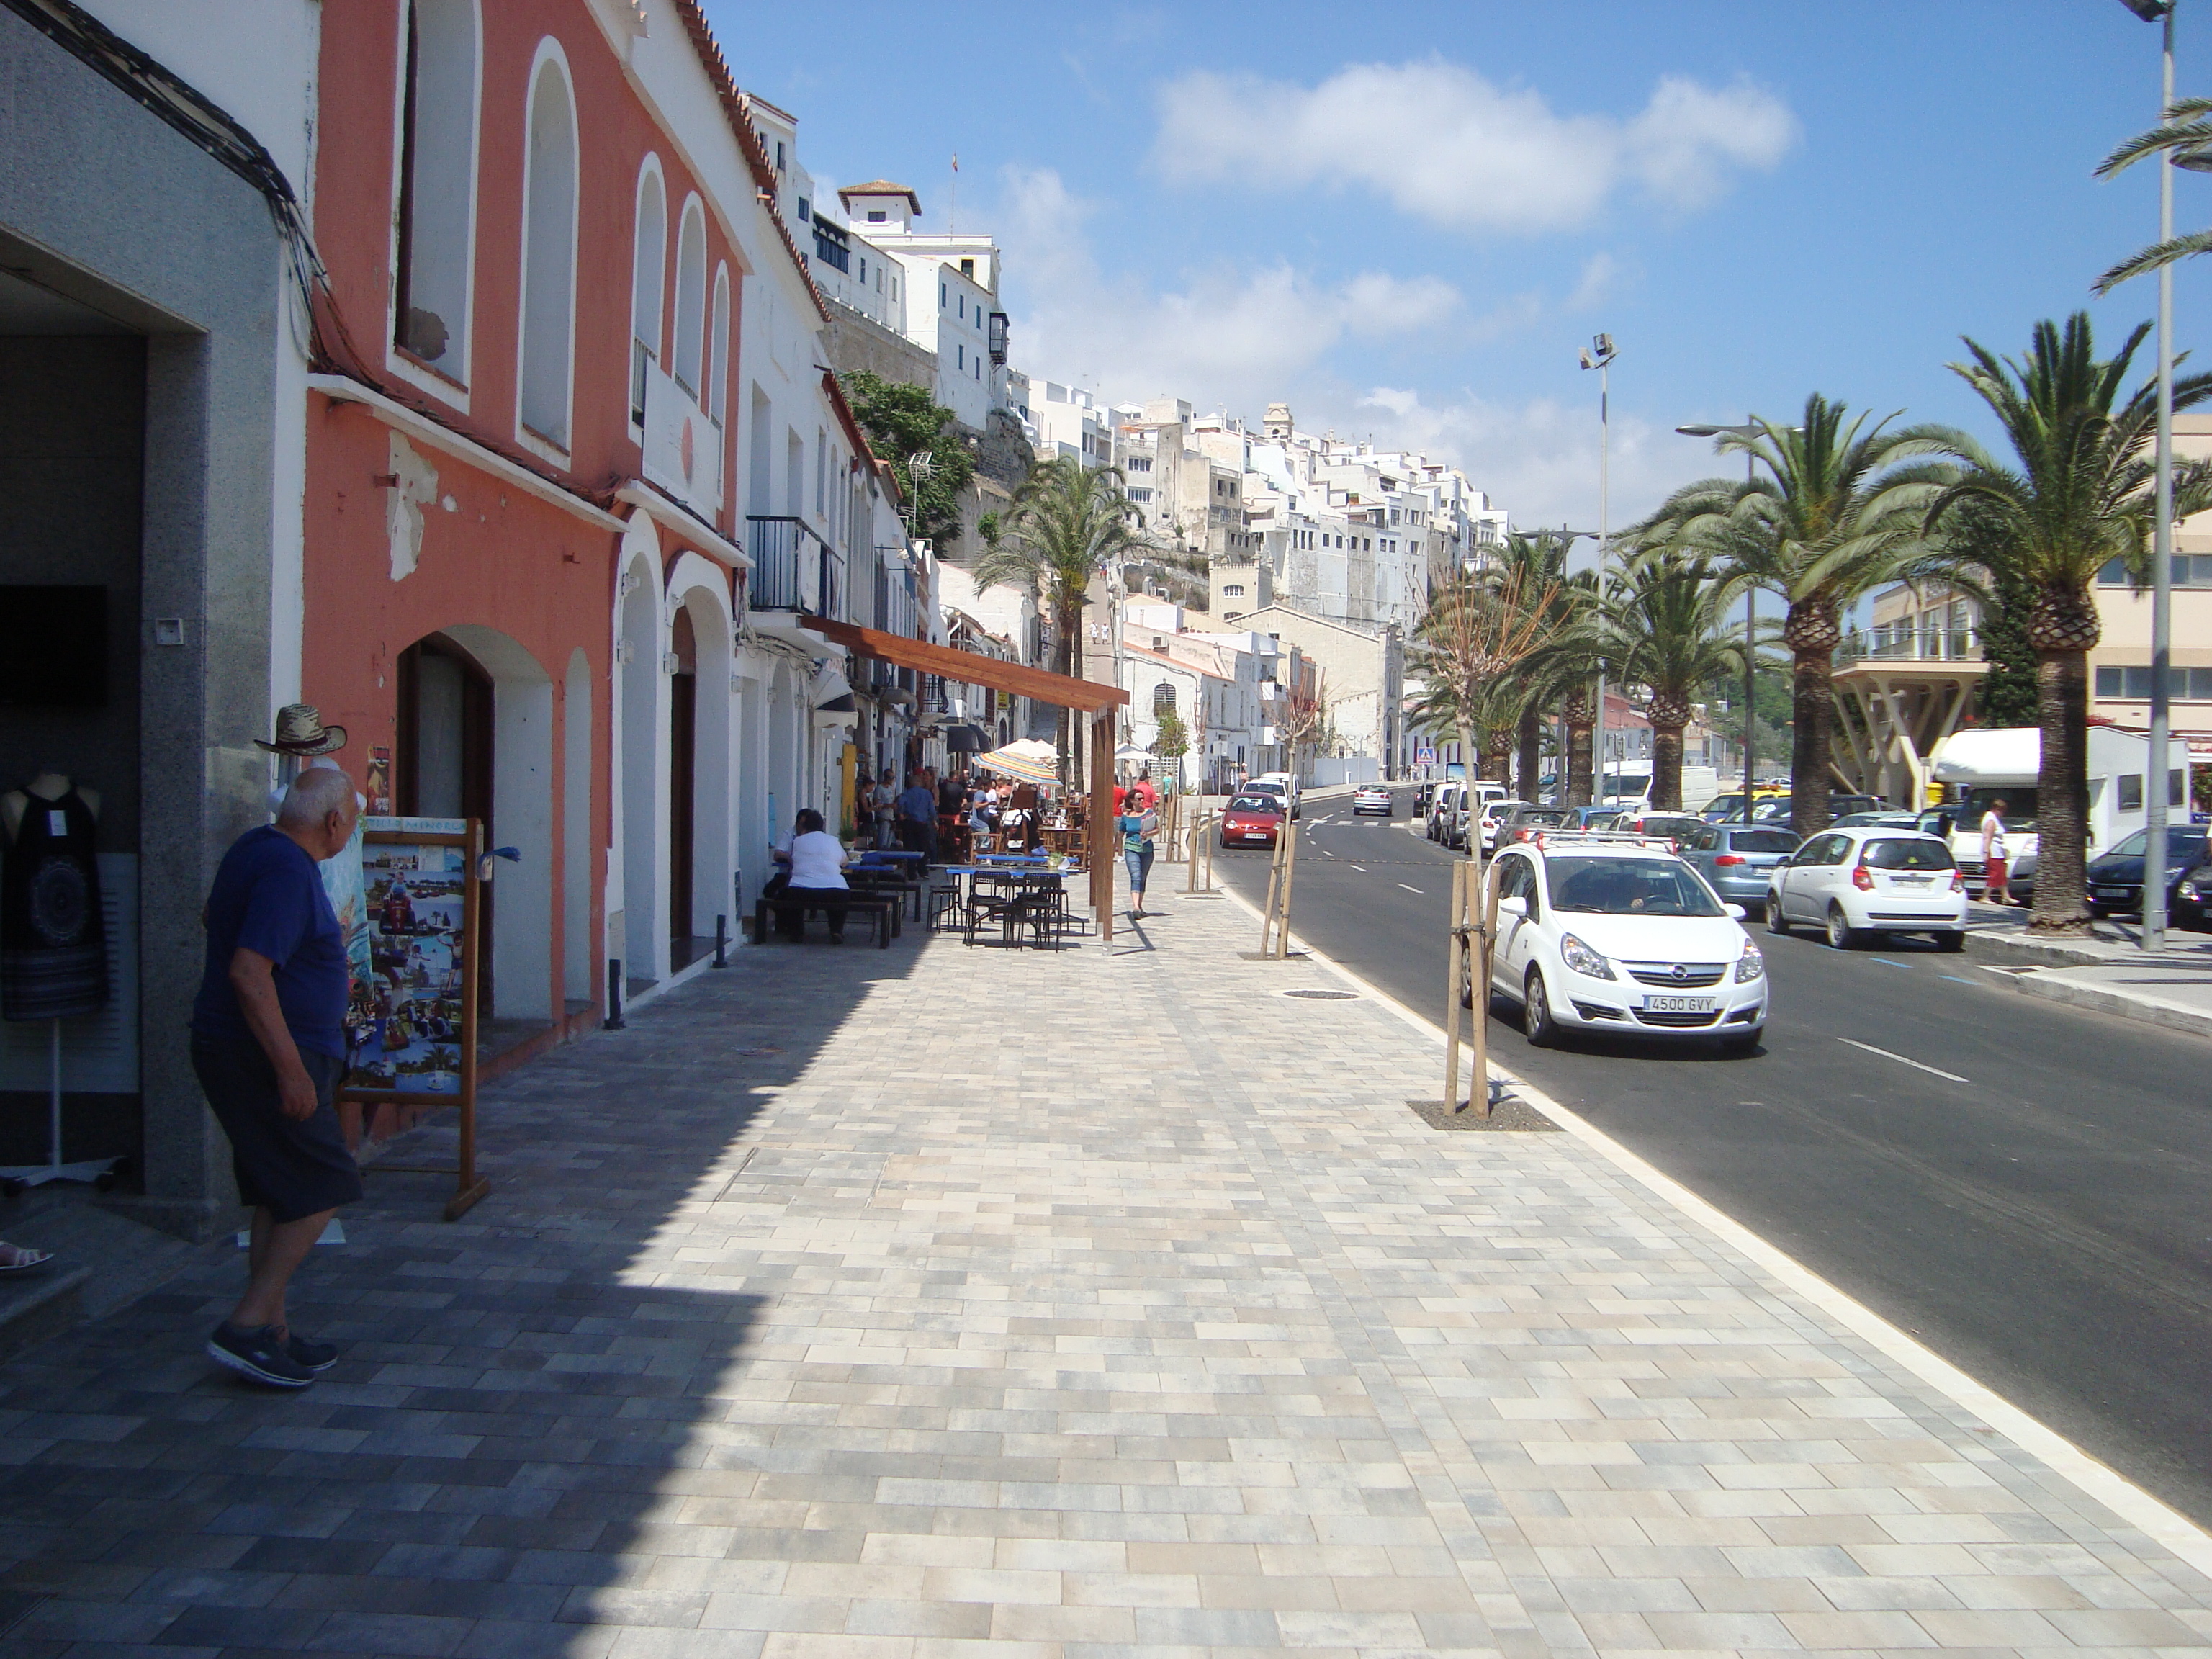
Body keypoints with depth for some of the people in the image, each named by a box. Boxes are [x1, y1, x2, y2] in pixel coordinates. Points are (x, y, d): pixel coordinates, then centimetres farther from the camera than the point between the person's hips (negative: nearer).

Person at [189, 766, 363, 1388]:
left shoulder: (257, 847, 10)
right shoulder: (290, 874, -21)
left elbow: (215, 916, 30)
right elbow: (248, 973, -29)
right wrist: (291, 1071, -27)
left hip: (230, 1048, 10)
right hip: (265, 1056, -10)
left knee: (278, 1197, 15)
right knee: (321, 1190, -4)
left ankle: (273, 1332, 20)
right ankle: (247, 1327, -2)